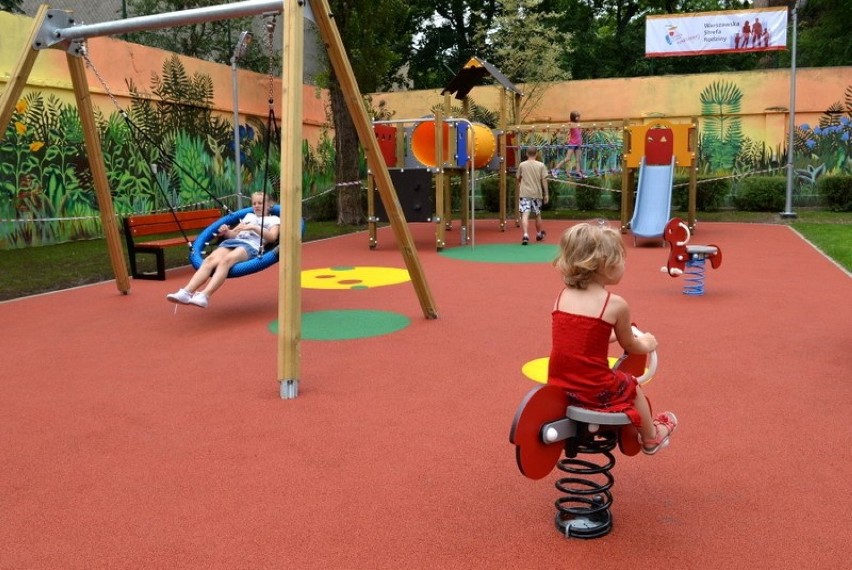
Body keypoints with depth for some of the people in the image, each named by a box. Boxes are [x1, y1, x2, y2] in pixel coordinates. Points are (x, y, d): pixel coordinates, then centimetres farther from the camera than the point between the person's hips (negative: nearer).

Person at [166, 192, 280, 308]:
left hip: (251, 246, -5)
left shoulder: (273, 219, 19)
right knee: (209, 260, -27)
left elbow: (272, 237, 0)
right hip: (232, 242, 5)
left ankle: (205, 295, -52)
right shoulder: (249, 216, 36)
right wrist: (226, 232, 9)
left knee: (225, 261, -36)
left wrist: (254, 227, -9)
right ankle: (186, 292, -41)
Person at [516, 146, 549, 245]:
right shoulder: (541, 165, 0)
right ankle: (539, 234, 36)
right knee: (537, 215, 18)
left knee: (525, 214, -8)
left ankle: (526, 235, -26)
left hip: (524, 193, -1)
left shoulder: (522, 165, 3)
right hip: (536, 193, 1)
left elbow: (518, 179, 14)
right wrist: (546, 194, 4)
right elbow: (544, 180, -3)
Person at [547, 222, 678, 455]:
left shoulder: (562, 296, 2)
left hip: (558, 386, 5)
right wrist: (645, 344, 27)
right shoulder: (616, 305, -12)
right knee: (631, 387, 27)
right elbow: (629, 346, 4)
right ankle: (651, 438, 47)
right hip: (595, 390, -5)